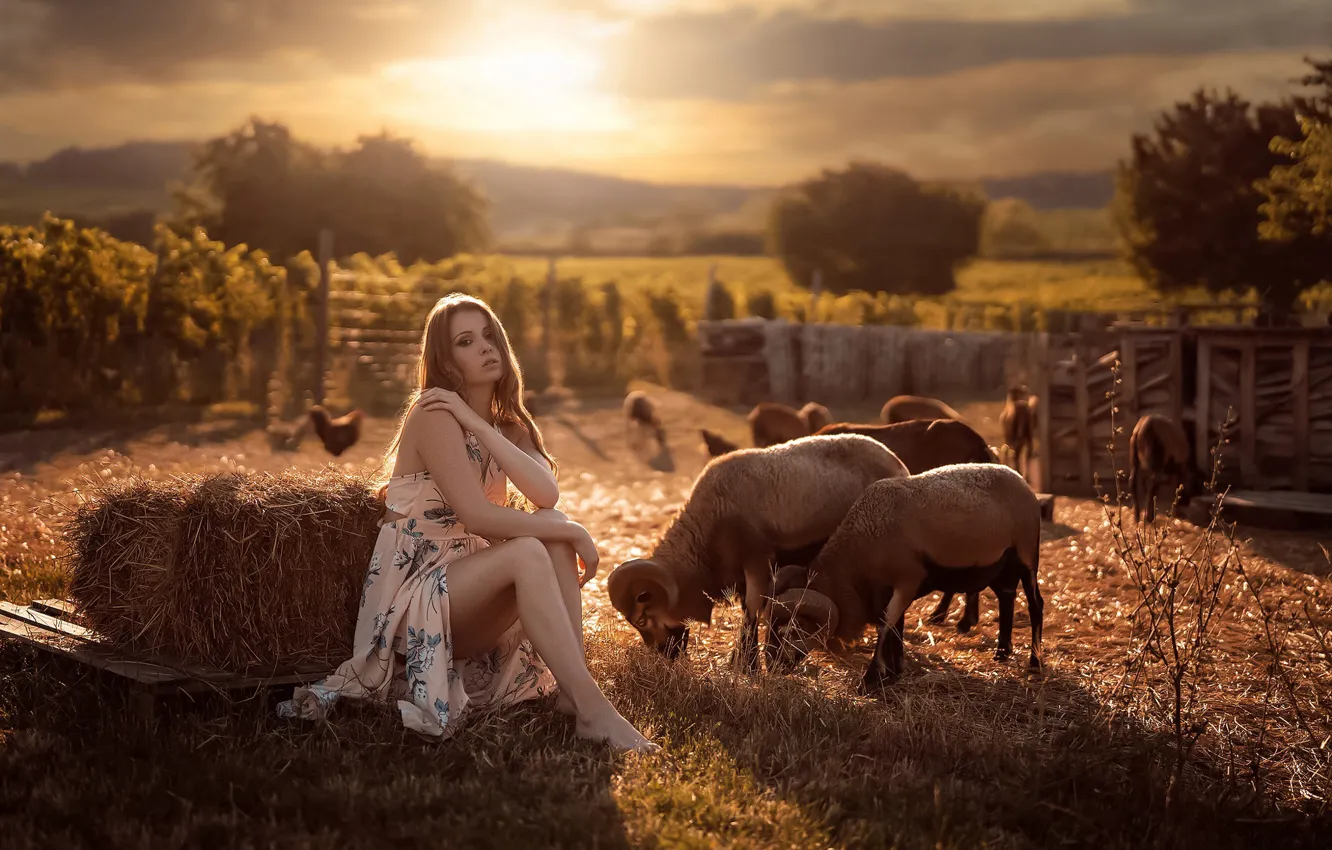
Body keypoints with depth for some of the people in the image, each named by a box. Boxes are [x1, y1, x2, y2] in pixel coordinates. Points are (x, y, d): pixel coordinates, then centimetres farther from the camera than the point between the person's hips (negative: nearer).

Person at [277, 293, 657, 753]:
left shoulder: (508, 425, 10)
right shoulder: (433, 415, -13)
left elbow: (547, 494, -12)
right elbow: (477, 516, -23)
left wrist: (475, 423, -17)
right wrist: (573, 534, -18)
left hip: (464, 587, 7)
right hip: (413, 598, -7)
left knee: (553, 528, -17)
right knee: (529, 552, -30)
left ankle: (572, 692, -24)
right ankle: (592, 709, -34)